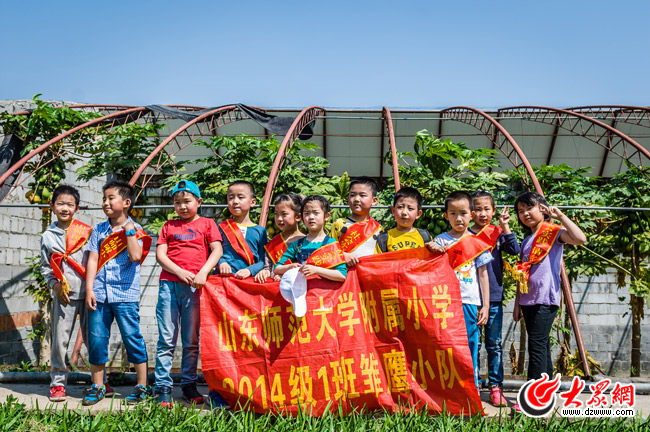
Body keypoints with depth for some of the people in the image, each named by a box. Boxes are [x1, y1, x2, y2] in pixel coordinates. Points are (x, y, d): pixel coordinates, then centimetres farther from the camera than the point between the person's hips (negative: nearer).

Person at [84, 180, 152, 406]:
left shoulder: (134, 230, 2)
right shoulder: (99, 231, 13)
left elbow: (136, 256, -14)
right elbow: (92, 260, 8)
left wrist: (129, 230, -10)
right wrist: (89, 289, -1)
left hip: (125, 294, -4)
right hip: (99, 294, 4)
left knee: (132, 337, -2)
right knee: (96, 339, 5)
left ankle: (142, 386, 8)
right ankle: (97, 386, 18)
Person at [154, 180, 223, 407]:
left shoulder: (207, 224, 12)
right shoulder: (169, 226, 17)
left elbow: (217, 250, 1)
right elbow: (160, 254, 7)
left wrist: (203, 272, -15)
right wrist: (180, 272, -9)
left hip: (194, 286, -1)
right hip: (169, 284, 1)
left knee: (191, 341, 5)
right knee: (166, 340, -1)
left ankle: (189, 385, 14)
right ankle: (163, 388, 2)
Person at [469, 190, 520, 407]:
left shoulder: (498, 233, 5)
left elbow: (514, 250, -10)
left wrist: (505, 227, -14)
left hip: (494, 297, 1)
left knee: (494, 344, 6)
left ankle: (495, 387, 13)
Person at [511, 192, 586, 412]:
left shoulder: (554, 232, -5)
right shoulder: (526, 241, 17)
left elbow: (580, 238, -25)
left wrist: (560, 216, -22)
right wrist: (517, 303, 18)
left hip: (546, 299, -8)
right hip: (529, 300, 8)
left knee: (537, 346, -10)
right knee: (541, 346, 12)